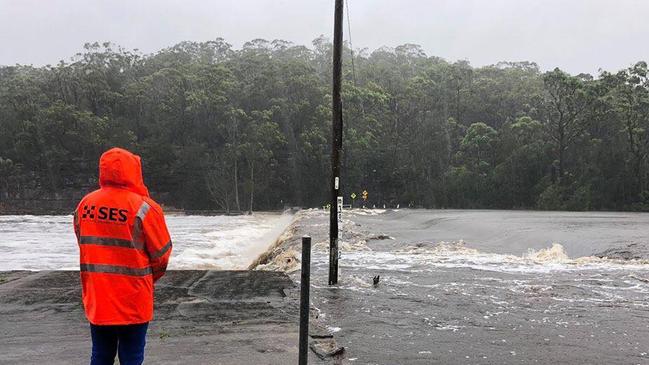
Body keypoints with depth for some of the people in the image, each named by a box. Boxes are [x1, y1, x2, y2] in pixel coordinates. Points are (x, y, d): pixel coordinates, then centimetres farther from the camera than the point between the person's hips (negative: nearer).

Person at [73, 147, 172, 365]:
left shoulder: (85, 205, 0)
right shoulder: (144, 207, -14)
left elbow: (85, 246, 7)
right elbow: (161, 253, -7)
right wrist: (148, 279, 13)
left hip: (96, 300, 4)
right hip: (133, 301, -4)